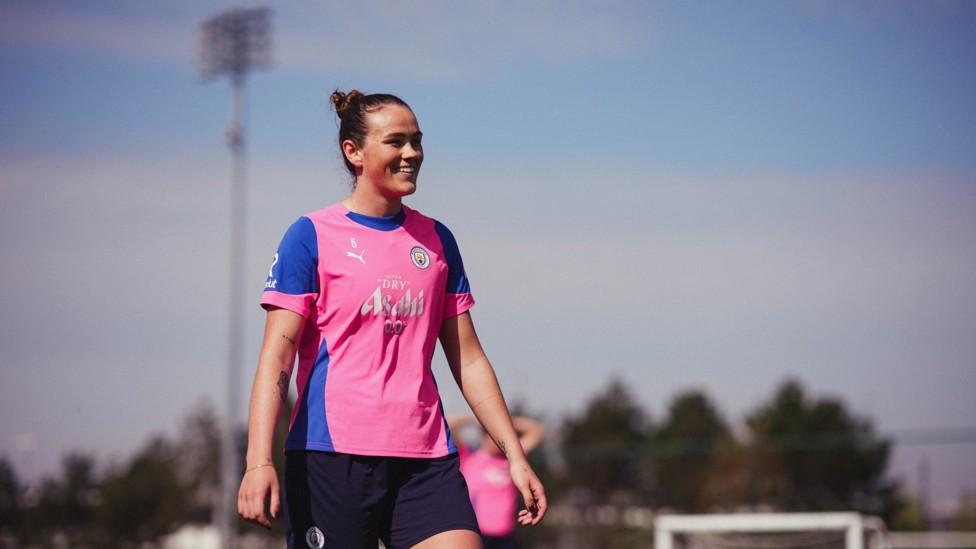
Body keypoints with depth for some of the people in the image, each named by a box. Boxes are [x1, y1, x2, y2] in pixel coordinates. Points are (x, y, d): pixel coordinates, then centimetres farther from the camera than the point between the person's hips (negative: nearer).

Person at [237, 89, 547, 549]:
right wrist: (258, 462, -18)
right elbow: (276, 354, -6)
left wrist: (515, 455, 13)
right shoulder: (312, 236, 1)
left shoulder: (436, 240, 15)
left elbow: (468, 359, 18)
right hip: (331, 455, -4)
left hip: (426, 459, 4)